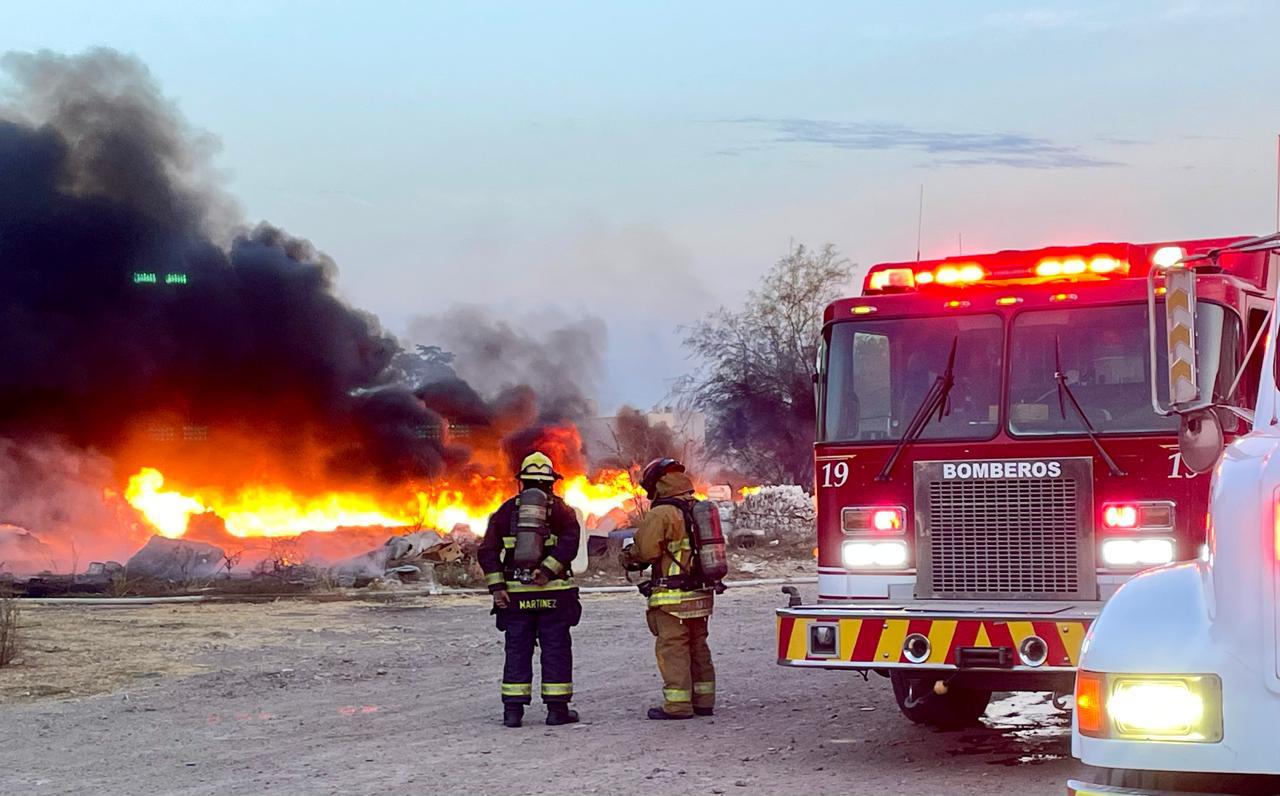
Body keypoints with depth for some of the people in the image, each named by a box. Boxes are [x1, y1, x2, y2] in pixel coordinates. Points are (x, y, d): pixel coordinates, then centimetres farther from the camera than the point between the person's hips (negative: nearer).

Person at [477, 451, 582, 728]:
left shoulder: (507, 509, 8)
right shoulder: (560, 509, 3)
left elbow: (487, 550, 0)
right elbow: (570, 542, -16)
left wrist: (496, 586, -4)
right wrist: (547, 571, -20)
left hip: (515, 594, 2)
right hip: (554, 594, -2)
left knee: (517, 651, 7)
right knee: (556, 650, 5)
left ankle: (513, 710, 6)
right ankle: (557, 709, 6)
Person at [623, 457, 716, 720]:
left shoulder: (661, 514, -13)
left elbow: (646, 550, -15)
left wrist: (630, 556, 7)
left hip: (672, 597, -8)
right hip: (700, 593, 8)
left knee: (672, 648, -4)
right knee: (698, 647, 14)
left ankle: (677, 705, -5)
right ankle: (704, 700, 19)